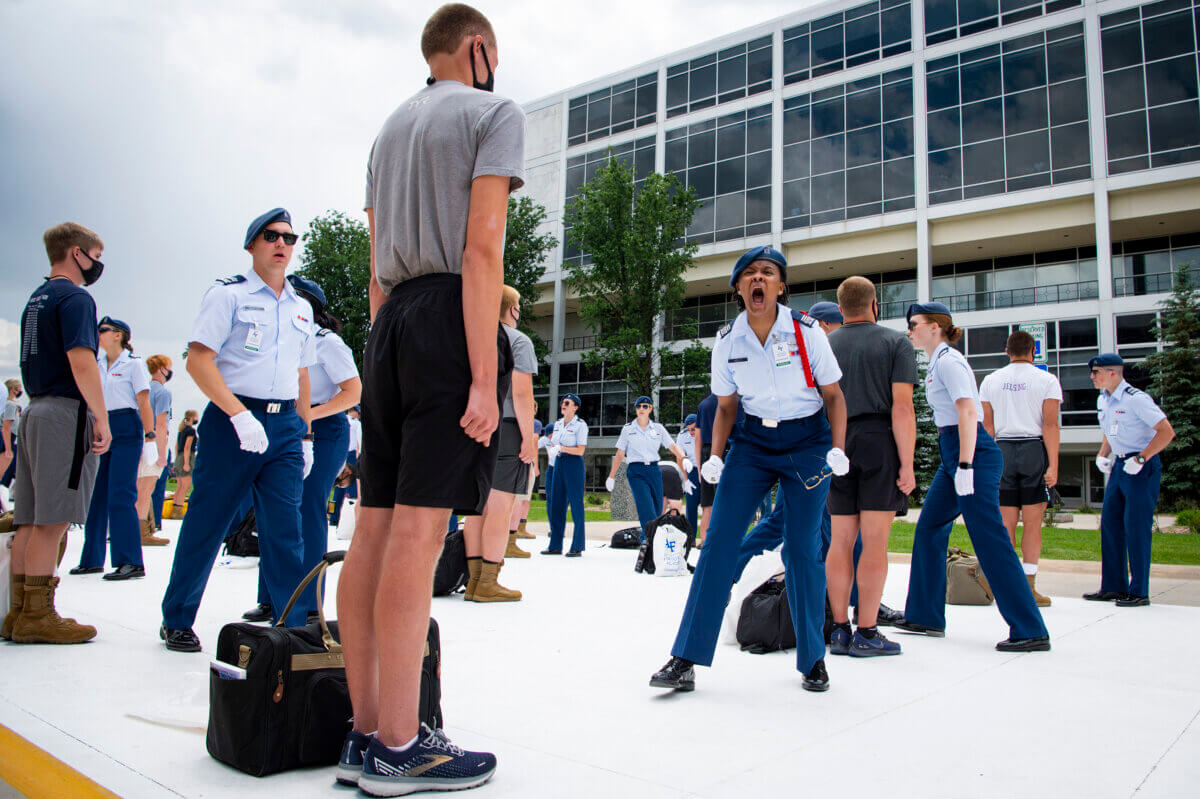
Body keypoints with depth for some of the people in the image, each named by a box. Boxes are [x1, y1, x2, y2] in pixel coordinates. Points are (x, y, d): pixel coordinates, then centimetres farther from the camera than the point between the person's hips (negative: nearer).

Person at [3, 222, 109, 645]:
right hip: (67, 412, -9)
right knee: (52, 520, -7)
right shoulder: (74, 297, -8)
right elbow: (81, 361, -20)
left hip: (35, 410, 9)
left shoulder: (36, 298, 21)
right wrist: (101, 418, -17)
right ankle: (36, 617, -3)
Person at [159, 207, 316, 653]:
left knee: (285, 529, 0)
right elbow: (198, 361, -8)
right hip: (232, 419, -4)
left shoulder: (302, 308, 18)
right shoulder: (228, 294, 1)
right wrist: (240, 415, -18)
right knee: (206, 524, 4)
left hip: (286, 426, 4)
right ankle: (176, 621, 21)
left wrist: (305, 435, 17)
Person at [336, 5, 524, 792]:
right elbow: (482, 245, -10)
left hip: (392, 321, 8)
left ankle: (367, 734, 9)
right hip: (451, 317, -8)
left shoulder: (391, 127, 27)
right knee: (420, 528, -11)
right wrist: (485, 375, -16)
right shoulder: (495, 112, 4)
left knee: (376, 527, 3)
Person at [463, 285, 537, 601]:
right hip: (506, 427, -6)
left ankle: (474, 580, 10)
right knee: (500, 507, -4)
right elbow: (521, 393, -12)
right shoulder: (518, 340, -3)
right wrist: (529, 438, -10)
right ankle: (488, 584, -4)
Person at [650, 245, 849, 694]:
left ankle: (813, 659, 17)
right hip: (753, 441, 2)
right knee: (718, 542, -8)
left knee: (803, 549, -3)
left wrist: (838, 450, -14)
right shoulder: (727, 341, -2)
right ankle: (686, 659, -3)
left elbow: (833, 395, -1)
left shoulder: (806, 331, -9)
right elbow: (726, 407, 8)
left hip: (807, 442, -2)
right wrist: (715, 457, -4)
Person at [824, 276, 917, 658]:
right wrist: (907, 465, -8)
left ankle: (840, 630, 10)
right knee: (874, 542, -1)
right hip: (879, 442, -3)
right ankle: (866, 634, 1)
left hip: (837, 445, 3)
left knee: (840, 542, 7)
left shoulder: (822, 347, 12)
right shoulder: (896, 343, 3)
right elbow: (902, 408, -8)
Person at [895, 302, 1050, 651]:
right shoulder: (939, 362, 18)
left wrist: (965, 466, -24)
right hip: (953, 453, 10)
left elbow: (968, 413, -20)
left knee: (991, 542, -8)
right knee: (929, 531, 12)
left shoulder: (948, 360, -11)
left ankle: (1031, 631, -2)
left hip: (973, 452, -10)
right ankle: (926, 616, 19)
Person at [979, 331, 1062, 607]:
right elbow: (1050, 424, -8)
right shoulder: (1046, 380, 0)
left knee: (1006, 524, 5)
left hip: (1002, 450, 3)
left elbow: (987, 425, 7)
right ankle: (1029, 588, 1)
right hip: (1034, 449, -2)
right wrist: (1053, 465, -10)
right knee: (1032, 523, 1)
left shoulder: (991, 380, 9)